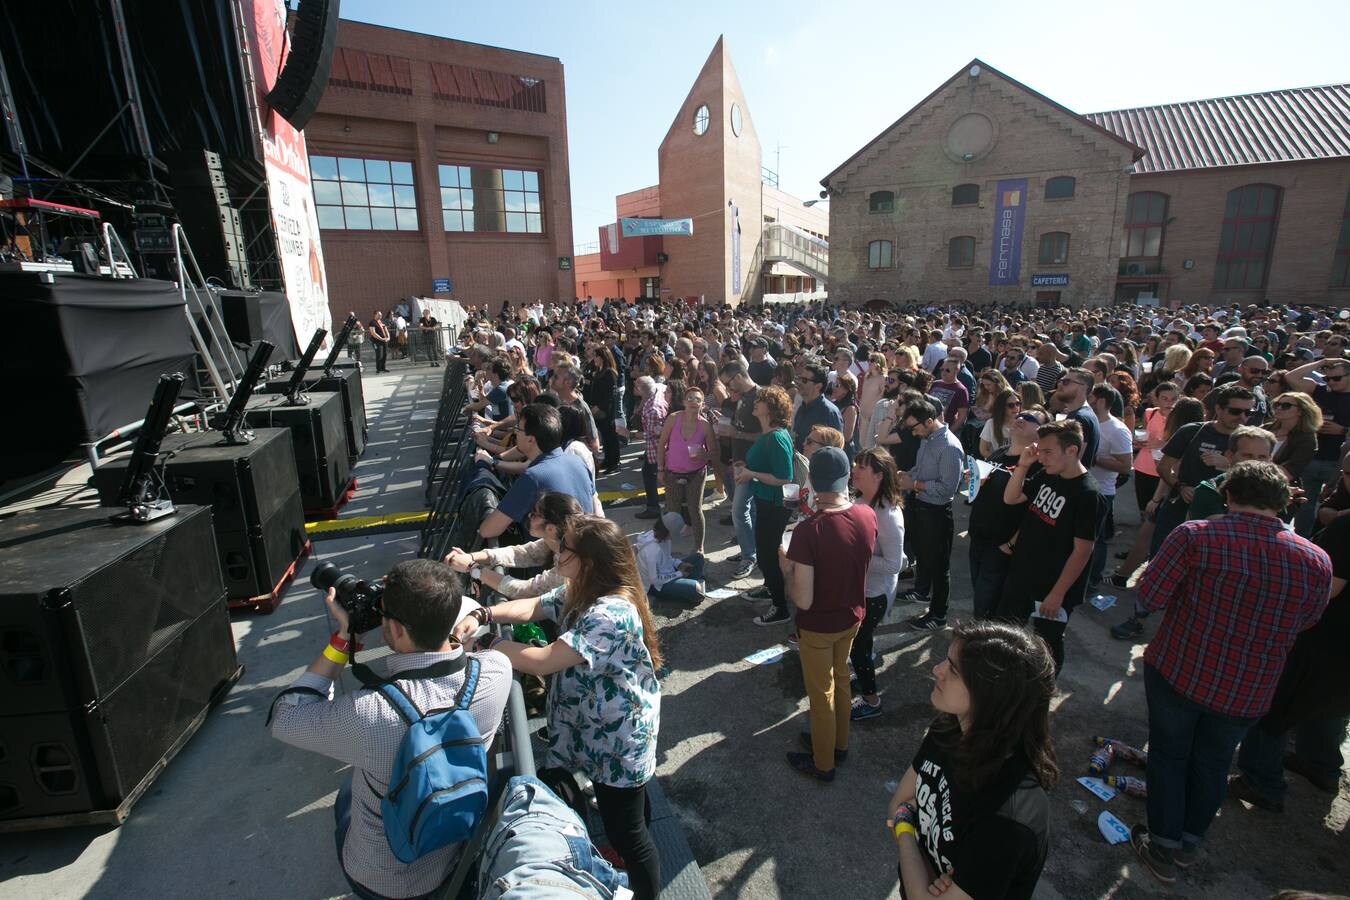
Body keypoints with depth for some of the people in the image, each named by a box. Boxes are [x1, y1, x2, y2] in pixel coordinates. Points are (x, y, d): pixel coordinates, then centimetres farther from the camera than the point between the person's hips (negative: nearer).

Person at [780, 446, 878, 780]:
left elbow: (803, 600, -28)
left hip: (818, 625, -5)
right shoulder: (867, 515, -15)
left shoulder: (808, 530, -33)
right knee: (841, 680, 27)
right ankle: (838, 743, 50)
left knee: (821, 692, 16)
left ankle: (823, 763, 38)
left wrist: (787, 568, -11)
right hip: (852, 616, 5)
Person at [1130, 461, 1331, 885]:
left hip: (1177, 673, -3)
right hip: (1246, 693, 3)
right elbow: (1305, 623, 6)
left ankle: (1163, 849, 31)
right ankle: (1189, 843, 43)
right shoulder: (1317, 561, -10)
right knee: (1212, 764, 23)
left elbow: (1149, 597, -19)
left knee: (1169, 756, 17)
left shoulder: (1195, 536, -22)